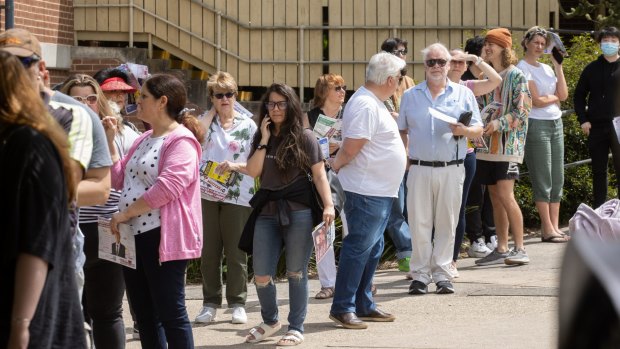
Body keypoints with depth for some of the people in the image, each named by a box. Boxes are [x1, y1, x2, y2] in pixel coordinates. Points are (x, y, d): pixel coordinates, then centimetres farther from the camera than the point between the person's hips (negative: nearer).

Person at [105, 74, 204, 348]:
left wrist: (125, 213, -18)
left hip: (163, 239, -9)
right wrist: (110, 141, 12)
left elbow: (168, 187, -22)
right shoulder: (144, 140, 18)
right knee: (144, 315, 13)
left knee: (171, 315, -5)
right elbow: (119, 180, 20)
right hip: (133, 236, 9)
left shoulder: (181, 140, -11)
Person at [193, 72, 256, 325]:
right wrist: (213, 111, -5)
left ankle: (237, 303, 10)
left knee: (236, 253, 2)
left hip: (237, 196, -2)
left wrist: (235, 166, -15)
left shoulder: (248, 125, 3)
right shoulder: (207, 121, 7)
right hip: (207, 194, 2)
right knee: (209, 252, 5)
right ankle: (210, 303, 13)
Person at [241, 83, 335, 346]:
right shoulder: (261, 137, 13)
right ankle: (270, 321, 26)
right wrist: (264, 140, -3)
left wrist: (328, 205, -14)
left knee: (296, 273, 2)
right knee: (261, 276, 3)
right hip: (267, 211, 4)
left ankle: (296, 328, 13)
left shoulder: (304, 137, 0)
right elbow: (252, 172, 1)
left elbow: (319, 174, -2)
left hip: (298, 211, -4)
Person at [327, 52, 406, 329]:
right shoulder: (365, 105, -19)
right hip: (367, 190, -11)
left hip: (380, 192, 11)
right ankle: (342, 308, -3)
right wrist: (336, 165, -5)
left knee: (372, 249, 15)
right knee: (358, 247, -7)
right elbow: (351, 148, -21)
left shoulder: (374, 103, 15)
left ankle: (363, 306, 22)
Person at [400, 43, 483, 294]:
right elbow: (402, 131, 16)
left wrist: (464, 130, -15)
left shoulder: (463, 94, 8)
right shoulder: (411, 96, 12)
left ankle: (442, 274, 8)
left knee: (446, 224, 2)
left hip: (451, 169, -1)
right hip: (419, 168, 1)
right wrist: (403, 156, 0)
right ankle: (420, 274, 5)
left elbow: (478, 130, 7)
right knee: (419, 224, -1)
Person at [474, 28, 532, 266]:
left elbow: (523, 110, -11)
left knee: (505, 195, -15)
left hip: (508, 144, -7)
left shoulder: (516, 76, -5)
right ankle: (502, 249, 11)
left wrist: (499, 124, -21)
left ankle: (520, 249, -11)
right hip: (488, 145, 7)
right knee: (495, 198, 7)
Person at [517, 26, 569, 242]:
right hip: (536, 125, -7)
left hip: (556, 124, 7)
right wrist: (556, 97, 4)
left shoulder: (547, 69, 16)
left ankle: (555, 227, 8)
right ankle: (547, 230, -3)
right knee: (543, 180, -5)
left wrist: (558, 66, 5)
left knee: (557, 179, 6)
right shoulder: (522, 68, -6)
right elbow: (536, 101, -12)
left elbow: (563, 95, 5)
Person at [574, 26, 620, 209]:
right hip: (596, 126, 2)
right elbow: (579, 95, 14)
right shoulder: (592, 69, 8)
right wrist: (583, 119, 3)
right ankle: (598, 209, 15)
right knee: (598, 171, 9)